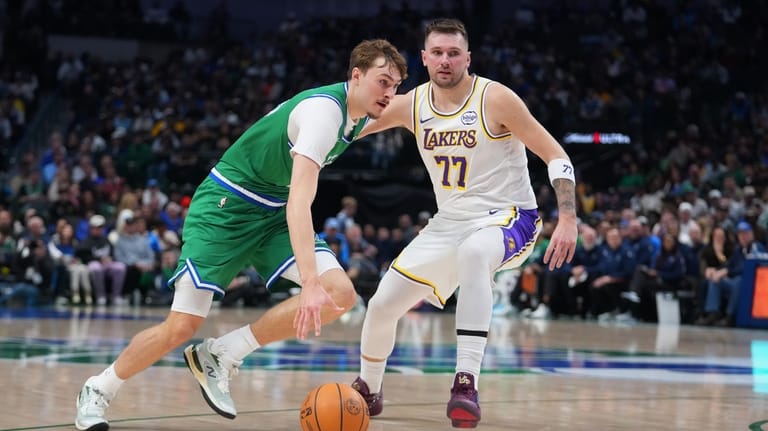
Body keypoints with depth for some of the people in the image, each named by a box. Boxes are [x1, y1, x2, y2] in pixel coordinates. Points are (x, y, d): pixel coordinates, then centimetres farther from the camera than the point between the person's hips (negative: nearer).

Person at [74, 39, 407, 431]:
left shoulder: (360, 115, 0)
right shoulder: (324, 109, -27)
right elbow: (299, 201, -37)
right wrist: (311, 284, -46)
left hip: (272, 213, 8)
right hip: (226, 205, -8)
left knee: (341, 293, -15)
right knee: (180, 328, -11)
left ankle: (221, 356, -7)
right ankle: (98, 390, 15)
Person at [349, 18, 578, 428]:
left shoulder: (495, 99, -16)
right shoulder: (411, 105, -2)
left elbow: (555, 156, -13)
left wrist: (567, 219, -25)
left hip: (508, 218, -6)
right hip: (449, 223, 6)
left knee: (473, 252, -41)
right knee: (381, 304, 2)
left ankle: (466, 381, -43)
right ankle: (367, 390, 31)